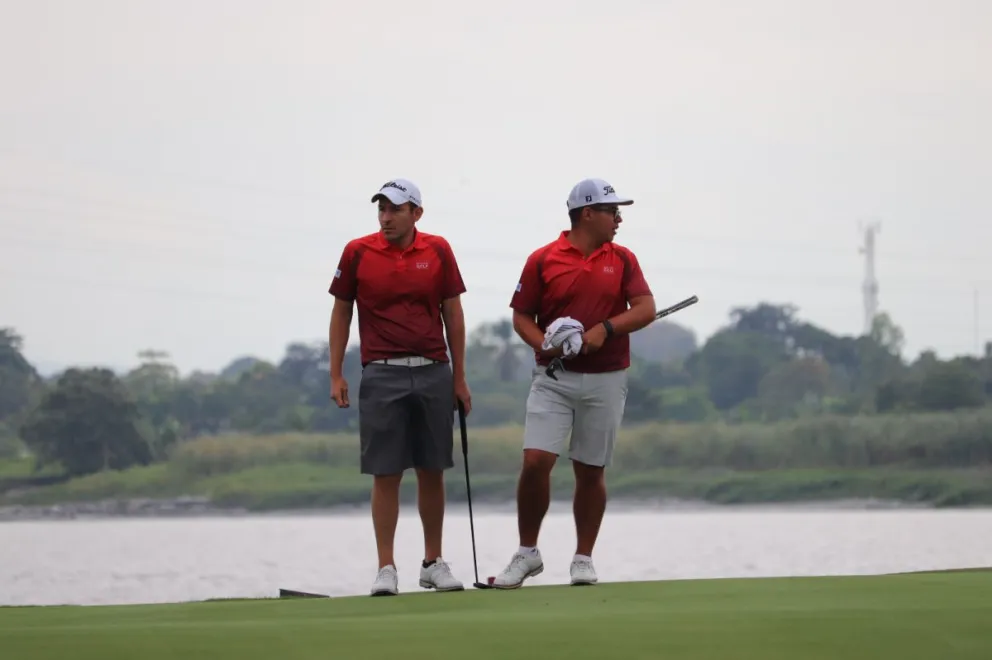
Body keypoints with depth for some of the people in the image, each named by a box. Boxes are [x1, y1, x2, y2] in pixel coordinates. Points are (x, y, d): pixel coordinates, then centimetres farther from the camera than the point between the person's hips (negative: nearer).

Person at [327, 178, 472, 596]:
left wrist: (459, 377, 4)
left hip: (433, 373, 2)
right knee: (386, 474, -3)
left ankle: (433, 563, 17)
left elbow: (453, 314, 7)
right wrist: (336, 374, 1)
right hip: (382, 374, -2)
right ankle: (386, 568, 0)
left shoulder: (438, 252, 3)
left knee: (432, 471, 7)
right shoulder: (357, 253, 0)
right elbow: (341, 313, 6)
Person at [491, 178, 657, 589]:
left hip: (605, 380, 2)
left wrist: (605, 329, -15)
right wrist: (545, 345, -15)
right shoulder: (542, 260, 2)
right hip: (553, 377, -2)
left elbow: (645, 308, 0)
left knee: (590, 471, 4)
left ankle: (583, 558, 14)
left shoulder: (622, 260, 9)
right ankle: (527, 553, 2)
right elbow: (522, 317, 4)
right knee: (536, 461, -13)